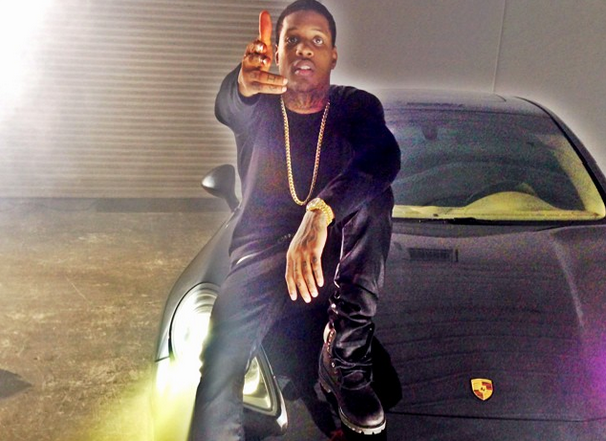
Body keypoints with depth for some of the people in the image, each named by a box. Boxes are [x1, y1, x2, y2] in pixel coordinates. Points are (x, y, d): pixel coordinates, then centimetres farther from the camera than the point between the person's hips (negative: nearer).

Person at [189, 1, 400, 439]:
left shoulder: (355, 106, 1)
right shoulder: (258, 107, 4)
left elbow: (384, 157, -23)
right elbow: (226, 107, -23)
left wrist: (320, 212, -42)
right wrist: (243, 84, -49)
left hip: (334, 249, 1)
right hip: (263, 249, 0)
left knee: (372, 195, -30)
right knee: (228, 321, -31)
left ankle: (347, 358, -23)